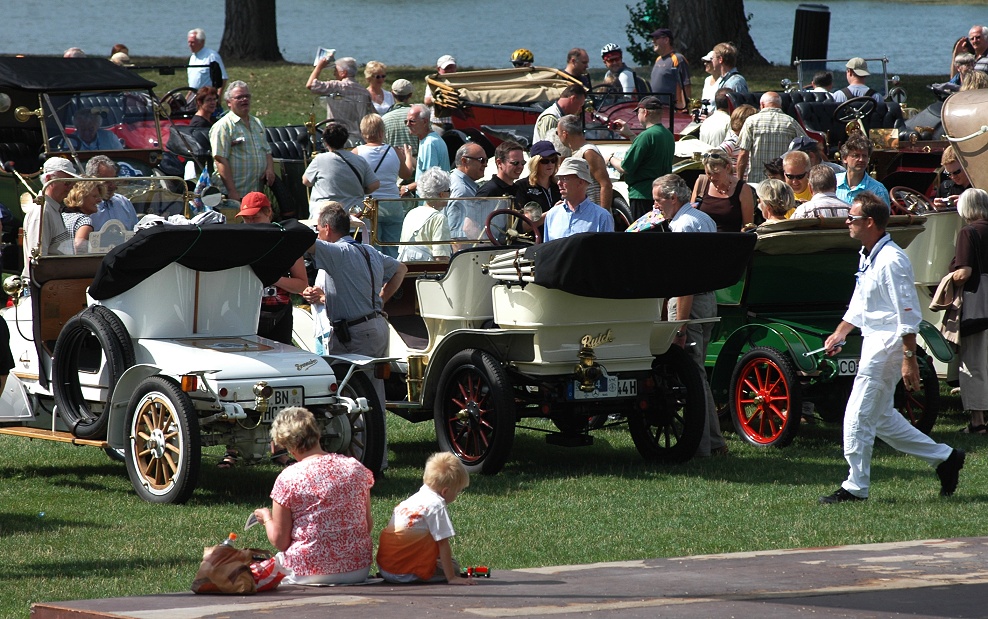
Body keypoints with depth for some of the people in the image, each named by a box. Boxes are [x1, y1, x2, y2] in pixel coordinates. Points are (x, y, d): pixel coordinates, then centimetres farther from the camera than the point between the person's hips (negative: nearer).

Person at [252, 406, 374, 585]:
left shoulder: (287, 479, -11)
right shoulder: (356, 468, 0)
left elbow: (279, 541, -6)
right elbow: (369, 525, 8)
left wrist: (266, 518, 15)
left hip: (310, 575, -4)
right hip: (359, 570, 4)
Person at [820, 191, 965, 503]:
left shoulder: (891, 261, -19)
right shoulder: (867, 257, 12)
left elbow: (907, 314, -21)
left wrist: (909, 358, -22)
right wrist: (839, 334, 19)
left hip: (888, 345, -10)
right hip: (873, 343, 10)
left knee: (858, 417, -6)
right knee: (881, 418, 15)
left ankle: (855, 486, 4)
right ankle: (944, 458, 23)